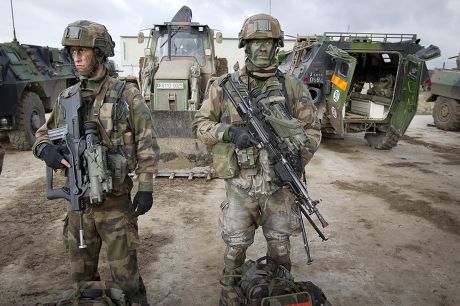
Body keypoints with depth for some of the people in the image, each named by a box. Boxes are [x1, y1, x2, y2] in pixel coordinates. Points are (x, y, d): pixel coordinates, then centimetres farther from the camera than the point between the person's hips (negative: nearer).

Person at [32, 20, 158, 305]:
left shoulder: (127, 95, -9)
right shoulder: (66, 98, 4)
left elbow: (147, 145, -7)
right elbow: (43, 134, 15)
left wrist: (146, 188, -10)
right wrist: (46, 148, -9)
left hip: (115, 201, -5)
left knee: (125, 273, 8)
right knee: (81, 274, 20)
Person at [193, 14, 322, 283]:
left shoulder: (293, 87, 0)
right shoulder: (225, 86, -2)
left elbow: (312, 128, 4)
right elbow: (200, 124, 2)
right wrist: (228, 132, -18)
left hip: (280, 183, 1)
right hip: (240, 186, -1)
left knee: (280, 246, 17)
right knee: (236, 245, 12)